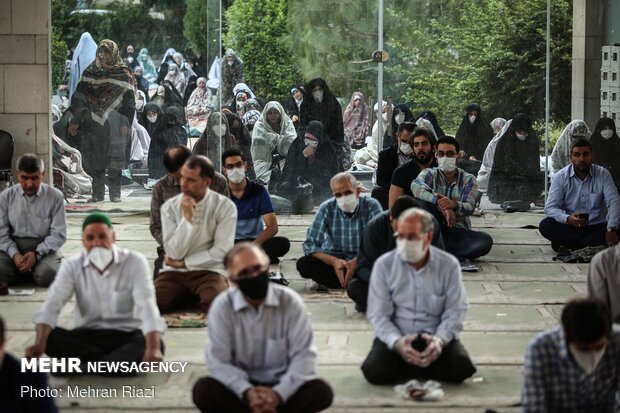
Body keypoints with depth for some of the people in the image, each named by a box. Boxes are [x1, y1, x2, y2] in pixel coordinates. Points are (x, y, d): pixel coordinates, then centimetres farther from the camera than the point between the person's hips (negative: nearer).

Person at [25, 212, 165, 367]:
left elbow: (147, 305, -23)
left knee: (153, 344, -34)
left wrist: (153, 349, -41)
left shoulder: (135, 262, -10)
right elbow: (52, 304, -16)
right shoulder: (72, 265, -4)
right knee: (49, 337, -28)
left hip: (126, 336, -2)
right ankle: (124, 361, -28)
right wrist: (39, 343, -35)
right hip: (86, 335, 2)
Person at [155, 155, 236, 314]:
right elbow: (174, 253, -6)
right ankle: (188, 297, 0)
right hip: (174, 272, 1)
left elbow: (222, 251, -9)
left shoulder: (225, 206, -5)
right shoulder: (169, 207, 1)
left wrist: (183, 263, -6)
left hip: (209, 271, -1)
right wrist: (187, 218, -17)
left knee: (215, 302, -34)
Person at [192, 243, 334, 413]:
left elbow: (303, 355, -11)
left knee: (321, 391, -29)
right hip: (241, 389, 0)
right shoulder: (222, 306, -7)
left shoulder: (290, 302, -7)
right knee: (203, 390, -30)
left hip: (283, 387, 0)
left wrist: (278, 394, -26)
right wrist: (246, 393, -28)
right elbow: (218, 362, -12)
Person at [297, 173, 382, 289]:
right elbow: (310, 244, -12)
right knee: (303, 264, -27)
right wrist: (334, 261, -30)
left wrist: (357, 261, -35)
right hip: (333, 259, 2)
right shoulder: (327, 209, -7)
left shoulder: (371, 206, -9)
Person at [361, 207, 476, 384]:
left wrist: (439, 340, -22)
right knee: (374, 371, -28)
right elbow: (378, 314, -5)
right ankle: (424, 367, 0)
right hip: (395, 337, 0)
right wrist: (397, 342, -23)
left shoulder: (448, 265, -1)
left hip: (436, 338, 0)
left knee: (460, 368, -28)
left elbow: (455, 311, -2)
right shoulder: (384, 265, -1)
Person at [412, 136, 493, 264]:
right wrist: (439, 202, -38)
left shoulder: (468, 179, 6)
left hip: (458, 231, 1)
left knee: (485, 241, -28)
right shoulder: (430, 174, 3)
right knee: (425, 202, -27)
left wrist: (454, 205, -37)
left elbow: (469, 208, -12)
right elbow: (416, 186, -22)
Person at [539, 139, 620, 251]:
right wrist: (568, 219, -34)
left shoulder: (603, 175, -3)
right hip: (569, 227, 0)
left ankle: (568, 244, -20)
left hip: (596, 227, 0)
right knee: (545, 226, -28)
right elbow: (550, 207, -11)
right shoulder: (560, 177, -4)